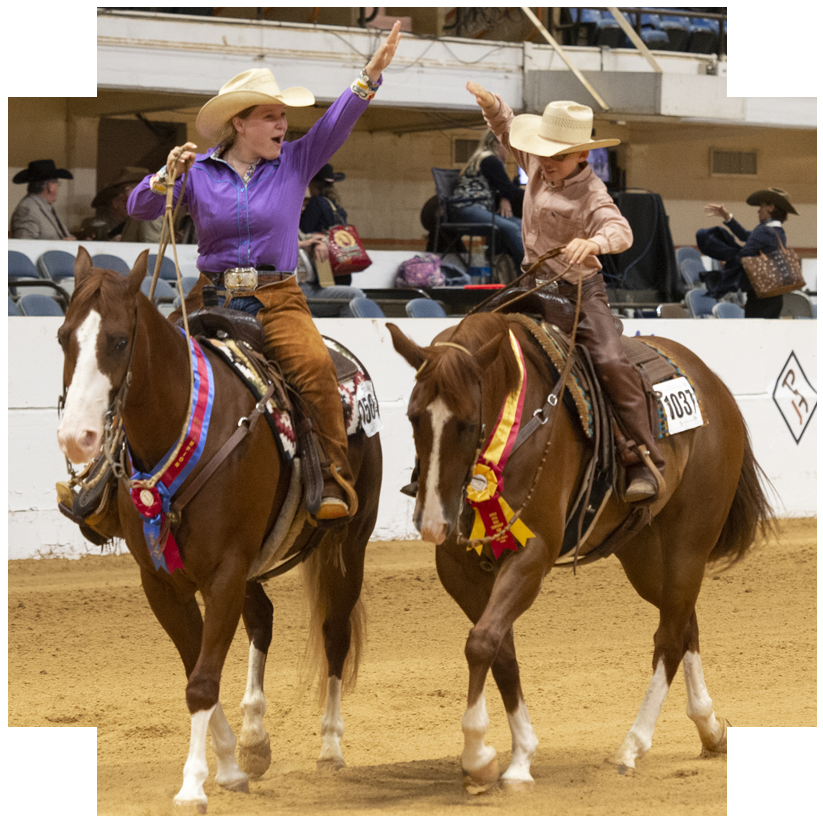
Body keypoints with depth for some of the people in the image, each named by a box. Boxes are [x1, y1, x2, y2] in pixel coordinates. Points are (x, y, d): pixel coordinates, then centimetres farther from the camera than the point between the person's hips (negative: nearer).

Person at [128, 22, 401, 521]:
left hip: (278, 298, -1)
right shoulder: (198, 172, 6)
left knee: (314, 364, -28)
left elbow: (338, 122, -2)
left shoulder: (295, 163, 8)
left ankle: (336, 478, -24)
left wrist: (372, 74, -15)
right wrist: (167, 176, -16)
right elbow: (140, 209, 2)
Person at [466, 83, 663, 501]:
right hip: (535, 285, 7)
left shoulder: (590, 193, -20)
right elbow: (508, 129, 14)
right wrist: (490, 103, -7)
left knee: (611, 361, -23)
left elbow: (620, 230, -37)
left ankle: (643, 460, -20)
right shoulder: (537, 166, -2)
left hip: (579, 289, -6)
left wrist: (594, 241, -59)